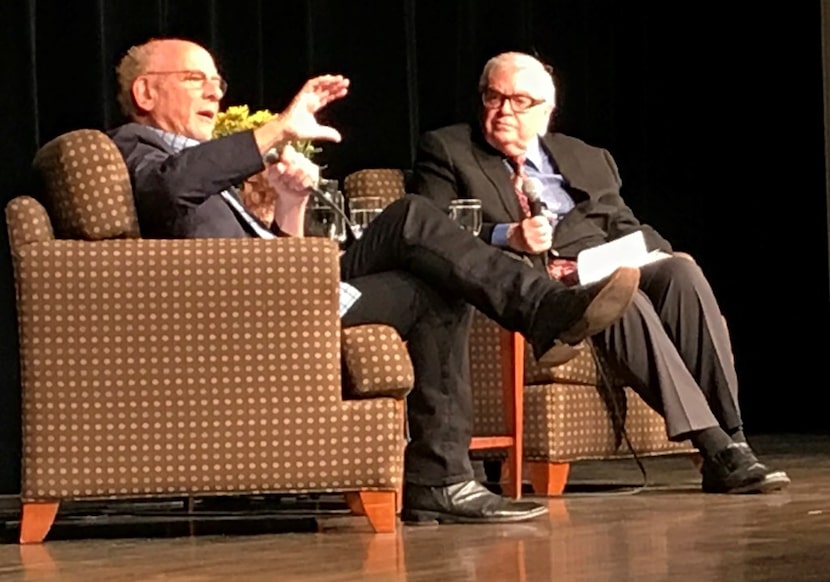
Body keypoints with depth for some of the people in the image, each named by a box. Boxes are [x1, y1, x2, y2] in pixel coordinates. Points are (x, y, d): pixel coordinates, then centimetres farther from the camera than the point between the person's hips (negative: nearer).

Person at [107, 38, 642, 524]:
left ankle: (438, 481, -11)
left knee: (439, 294, -5)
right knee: (412, 220, -16)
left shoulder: (206, 164, 35)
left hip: (278, 304, 9)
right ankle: (550, 310, -13)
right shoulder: (132, 147, 7)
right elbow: (173, 182, -21)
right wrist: (281, 130, -22)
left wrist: (290, 205, 6)